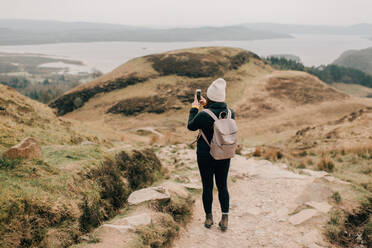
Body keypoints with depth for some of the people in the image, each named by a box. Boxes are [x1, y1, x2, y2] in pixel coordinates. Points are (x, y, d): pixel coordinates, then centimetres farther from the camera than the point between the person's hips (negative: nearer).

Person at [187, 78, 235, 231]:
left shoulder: (203, 115, -23)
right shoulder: (231, 113, -9)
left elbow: (191, 126, -3)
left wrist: (194, 108, 6)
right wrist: (207, 106, 17)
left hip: (206, 157, -3)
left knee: (207, 187, 13)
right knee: (222, 186, 16)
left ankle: (208, 218, 27)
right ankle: (225, 219, 17)